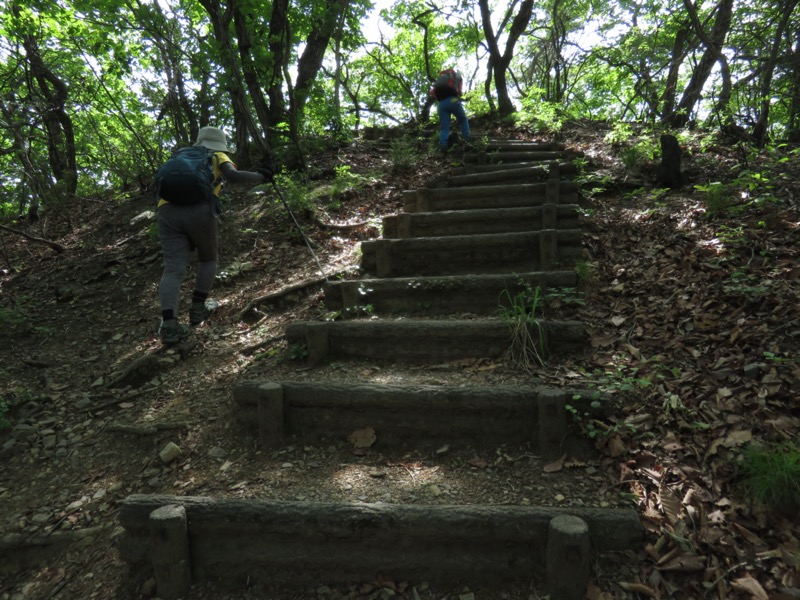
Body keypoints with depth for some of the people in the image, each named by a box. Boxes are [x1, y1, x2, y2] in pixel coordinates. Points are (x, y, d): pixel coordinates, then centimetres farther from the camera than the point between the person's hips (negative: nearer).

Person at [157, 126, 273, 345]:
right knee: (208, 259, 21)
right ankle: (198, 309, 20)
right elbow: (234, 176, 1)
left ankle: (169, 325, -14)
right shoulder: (218, 157, 21)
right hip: (199, 210, -3)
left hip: (167, 210, 3)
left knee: (173, 269, -2)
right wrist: (260, 177, 13)